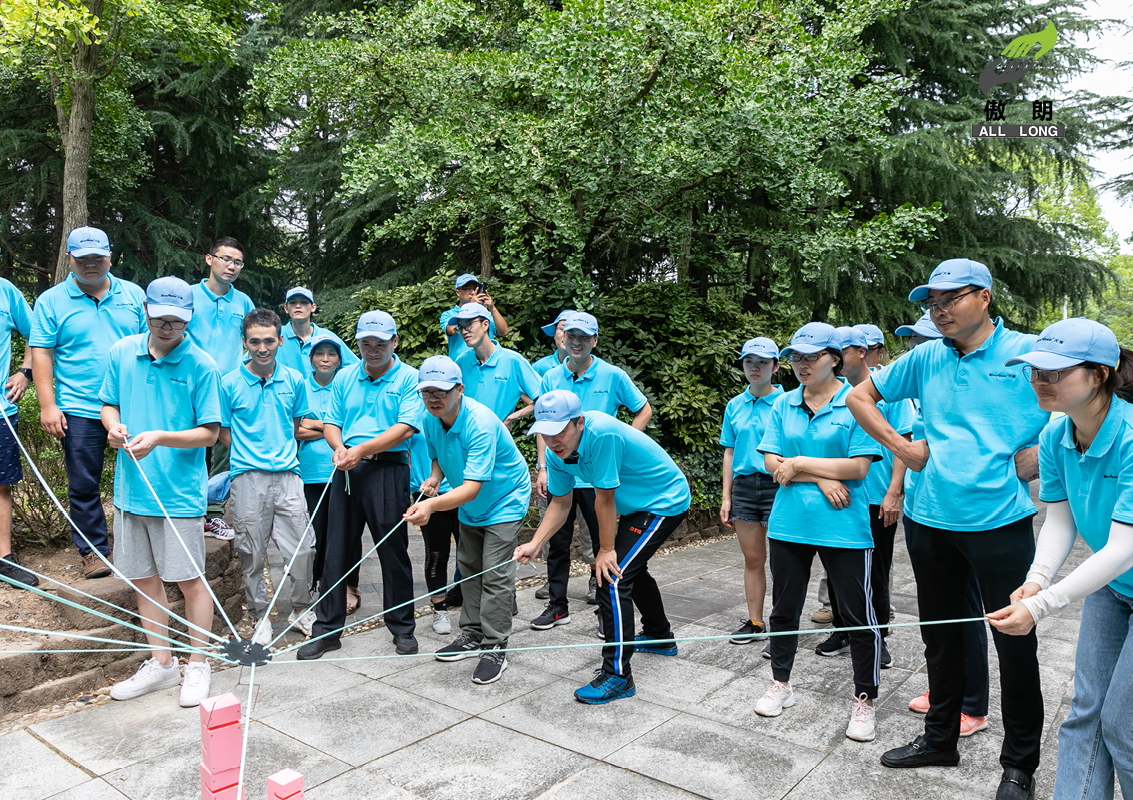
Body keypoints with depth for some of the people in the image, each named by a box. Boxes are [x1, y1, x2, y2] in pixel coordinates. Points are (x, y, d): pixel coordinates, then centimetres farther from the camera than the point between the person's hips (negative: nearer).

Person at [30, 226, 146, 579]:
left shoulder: (133, 294, 8)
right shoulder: (51, 301, 3)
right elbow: (41, 352, 0)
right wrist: (47, 405, -8)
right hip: (79, 410, -1)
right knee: (83, 485, 4)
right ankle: (93, 550, 18)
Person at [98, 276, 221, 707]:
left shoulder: (201, 365, -10)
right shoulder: (122, 353, 4)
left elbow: (209, 432, -8)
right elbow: (109, 404, 15)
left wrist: (160, 437, -22)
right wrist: (113, 426, -7)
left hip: (179, 492, -5)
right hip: (131, 488, 5)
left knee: (190, 580, 3)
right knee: (143, 578, 14)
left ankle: (197, 667, 21)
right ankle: (160, 663, 31)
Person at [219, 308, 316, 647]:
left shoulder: (294, 380, 7)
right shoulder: (229, 384, 1)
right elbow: (222, 432, 8)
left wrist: (281, 452, 9)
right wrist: (250, 455, 2)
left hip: (287, 475, 2)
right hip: (248, 478, -1)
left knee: (303, 549, 0)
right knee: (252, 554, 6)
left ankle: (301, 610, 22)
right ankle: (259, 616, 24)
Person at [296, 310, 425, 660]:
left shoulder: (409, 379, -2)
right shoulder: (344, 377, 13)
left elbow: (404, 428, -11)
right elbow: (331, 423, 13)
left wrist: (361, 450, -18)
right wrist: (339, 447, -9)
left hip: (388, 470, -4)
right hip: (346, 470, 4)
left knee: (394, 550, 3)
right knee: (337, 550, 7)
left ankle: (402, 628, 18)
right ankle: (326, 630, 19)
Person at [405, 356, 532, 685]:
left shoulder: (481, 423, -36)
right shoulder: (431, 420, -11)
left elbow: (472, 487, -41)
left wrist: (432, 505, -56)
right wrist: (434, 478, -15)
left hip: (505, 502, -8)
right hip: (469, 508, 8)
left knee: (495, 574, -9)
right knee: (468, 568, 15)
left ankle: (494, 649, 1)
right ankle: (472, 635, 30)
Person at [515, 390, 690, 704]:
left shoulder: (602, 433, -36)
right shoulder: (556, 453, -10)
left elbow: (605, 499, -28)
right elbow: (560, 503, 0)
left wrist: (606, 549, -19)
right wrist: (535, 543, -13)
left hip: (666, 503, -9)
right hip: (638, 506, 10)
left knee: (613, 576, -18)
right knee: (631, 567, 27)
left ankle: (617, 675, -10)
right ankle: (660, 637, 51)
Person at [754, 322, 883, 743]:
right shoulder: (784, 405, 7)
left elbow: (859, 466, -14)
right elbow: (771, 463, 0)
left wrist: (799, 463, -11)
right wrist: (821, 479, -12)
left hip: (844, 527, -4)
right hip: (789, 523, 4)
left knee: (857, 614, 4)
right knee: (784, 608, 15)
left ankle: (864, 701, 22)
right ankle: (780, 684, 33)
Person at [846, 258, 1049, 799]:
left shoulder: (1028, 353, -5)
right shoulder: (926, 359, 6)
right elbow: (859, 397, 14)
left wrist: (1034, 459, -8)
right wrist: (902, 447, 5)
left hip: (1000, 521, -4)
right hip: (931, 520, 4)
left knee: (1015, 643, 5)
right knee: (940, 636, 17)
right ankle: (940, 738, 35)